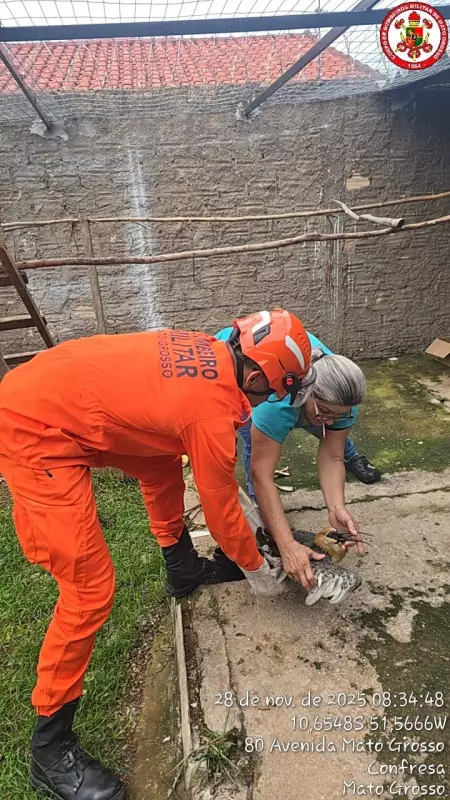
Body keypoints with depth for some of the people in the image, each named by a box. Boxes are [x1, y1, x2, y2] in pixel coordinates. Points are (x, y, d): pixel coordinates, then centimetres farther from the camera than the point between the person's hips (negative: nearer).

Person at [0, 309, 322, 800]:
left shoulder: (209, 352, 4)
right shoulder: (213, 412, -20)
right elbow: (221, 511, -6)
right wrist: (256, 569, 12)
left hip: (51, 389, 10)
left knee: (165, 462, 20)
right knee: (91, 587, -7)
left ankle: (182, 569, 40)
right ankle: (50, 748, 14)